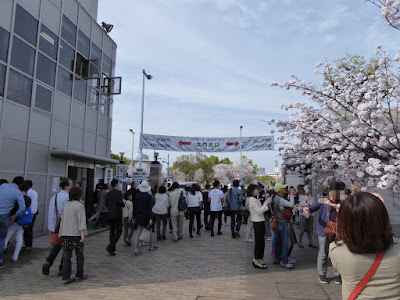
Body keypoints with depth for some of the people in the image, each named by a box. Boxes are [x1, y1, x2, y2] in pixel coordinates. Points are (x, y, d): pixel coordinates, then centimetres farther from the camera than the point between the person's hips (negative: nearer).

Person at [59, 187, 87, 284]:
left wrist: (61, 234, 22)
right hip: (76, 234, -5)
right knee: (80, 255, 10)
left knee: (66, 256, 8)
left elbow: (63, 220, 15)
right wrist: (83, 235, -16)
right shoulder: (79, 205, -11)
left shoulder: (66, 205, 9)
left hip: (65, 234, 5)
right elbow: (81, 221, -16)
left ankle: (66, 277, 8)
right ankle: (79, 275, 20)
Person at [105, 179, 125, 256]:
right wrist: (124, 202, 2)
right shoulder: (118, 192, -9)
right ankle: (110, 247, -15)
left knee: (112, 231, 14)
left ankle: (112, 249, 19)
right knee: (118, 231, -1)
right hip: (117, 215, -7)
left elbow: (106, 205, 10)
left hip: (110, 215, 7)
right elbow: (120, 203, -19)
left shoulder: (108, 194, 10)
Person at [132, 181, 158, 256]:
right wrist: (150, 218, -11)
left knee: (137, 233, 3)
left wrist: (133, 217, 14)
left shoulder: (137, 195, 2)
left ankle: (136, 249, -3)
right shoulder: (149, 197, -10)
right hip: (146, 217, -3)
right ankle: (151, 246, 27)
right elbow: (149, 208, -13)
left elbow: (134, 207, 6)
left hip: (138, 216, 3)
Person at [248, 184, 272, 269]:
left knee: (261, 242, 14)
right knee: (259, 242, -4)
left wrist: (266, 203, 6)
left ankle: (256, 259, 22)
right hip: (258, 223, -10)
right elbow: (259, 211, -20)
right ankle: (257, 262, 4)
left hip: (260, 222, 10)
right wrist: (266, 203, -15)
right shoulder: (252, 199, -15)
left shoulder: (256, 199, 16)